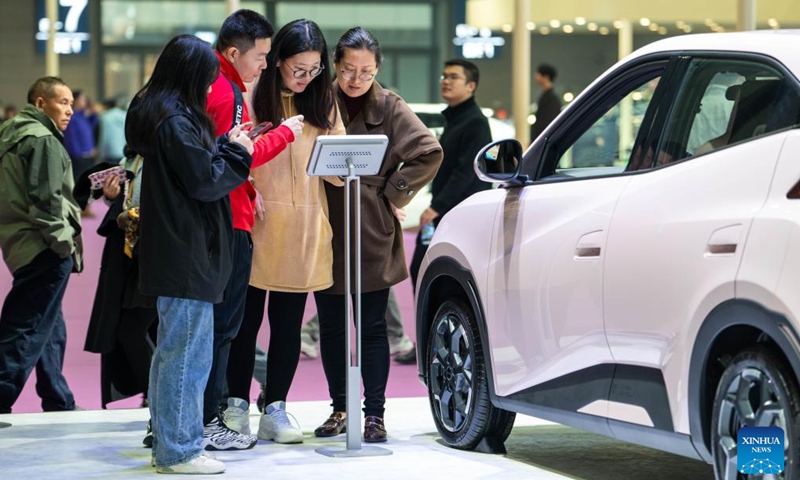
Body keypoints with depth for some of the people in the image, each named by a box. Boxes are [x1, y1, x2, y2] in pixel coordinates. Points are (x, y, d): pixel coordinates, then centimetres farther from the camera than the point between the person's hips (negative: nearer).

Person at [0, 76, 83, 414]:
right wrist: (64, 242, -14)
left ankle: (59, 404, 24)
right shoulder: (42, 139, -13)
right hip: (43, 249, -11)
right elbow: (46, 199, -20)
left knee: (51, 330, 17)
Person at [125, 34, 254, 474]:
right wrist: (238, 153, -2)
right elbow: (205, 182, -16)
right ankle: (179, 451, 0)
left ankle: (166, 442, 25)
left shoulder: (155, 113, 12)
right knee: (187, 352, -5)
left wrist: (226, 146, 8)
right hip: (188, 255, -11)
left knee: (171, 350, 17)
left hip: (171, 252, 11)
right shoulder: (176, 120, -18)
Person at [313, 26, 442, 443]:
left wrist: (394, 193, -7)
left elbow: (429, 152, -7)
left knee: (372, 326, 1)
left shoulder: (390, 108, -3)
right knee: (330, 326, 10)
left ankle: (374, 414, 7)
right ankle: (339, 410, 21)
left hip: (374, 235, -2)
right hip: (325, 232, 2)